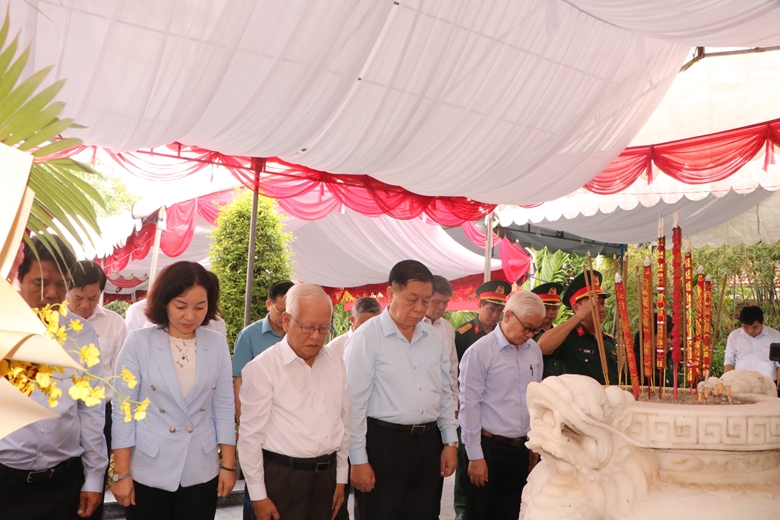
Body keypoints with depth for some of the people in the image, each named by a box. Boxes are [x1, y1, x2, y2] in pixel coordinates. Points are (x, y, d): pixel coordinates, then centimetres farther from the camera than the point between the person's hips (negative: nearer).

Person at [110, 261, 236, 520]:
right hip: (148, 473, -2)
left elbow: (224, 408, 2)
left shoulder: (218, 345, -2)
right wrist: (122, 473, -6)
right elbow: (123, 410, -6)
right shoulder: (139, 342, -9)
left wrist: (228, 465, 3)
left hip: (201, 473, 2)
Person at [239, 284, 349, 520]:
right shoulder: (263, 367, -13)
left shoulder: (335, 362, 4)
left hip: (327, 474, 5)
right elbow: (250, 436, -10)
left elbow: (343, 422, 11)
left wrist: (341, 477, 12)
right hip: (282, 477, -5)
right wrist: (258, 495, -7)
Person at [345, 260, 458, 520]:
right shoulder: (367, 337, -12)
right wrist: (358, 460, -11)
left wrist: (450, 442, 11)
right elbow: (354, 403, -12)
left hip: (429, 442, 6)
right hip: (384, 443, -5)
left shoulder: (434, 337, 7)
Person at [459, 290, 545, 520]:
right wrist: (475, 456, -11)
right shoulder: (479, 352, -14)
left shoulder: (534, 350, 5)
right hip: (490, 448, -5)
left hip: (521, 448, 6)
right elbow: (469, 406, -13)